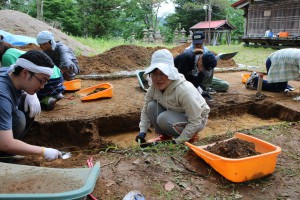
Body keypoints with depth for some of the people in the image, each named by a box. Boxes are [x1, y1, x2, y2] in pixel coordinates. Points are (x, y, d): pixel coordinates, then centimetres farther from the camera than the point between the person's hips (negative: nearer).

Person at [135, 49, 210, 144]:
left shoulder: (184, 90, -35)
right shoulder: (153, 88, -15)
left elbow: (195, 121, -31)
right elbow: (145, 110, -1)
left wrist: (178, 141, -28)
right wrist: (142, 131, -14)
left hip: (197, 120, -6)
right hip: (177, 115, 7)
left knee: (163, 119, -30)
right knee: (152, 106, -15)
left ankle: (191, 136, -5)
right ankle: (165, 135, 4)